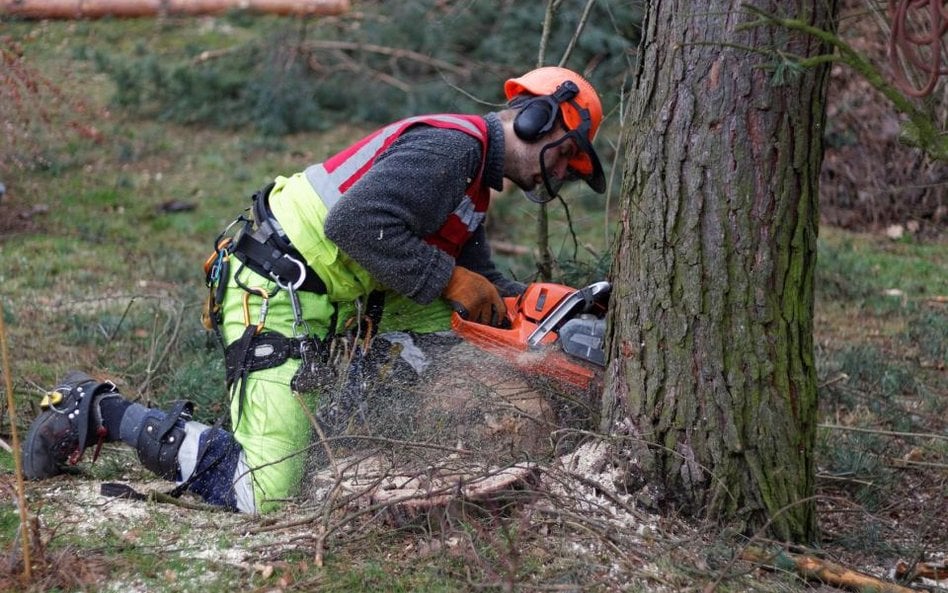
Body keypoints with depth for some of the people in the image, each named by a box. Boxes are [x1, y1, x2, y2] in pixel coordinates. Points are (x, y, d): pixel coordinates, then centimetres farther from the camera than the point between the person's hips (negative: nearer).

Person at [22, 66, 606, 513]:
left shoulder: (473, 181, 19)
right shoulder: (452, 144, -15)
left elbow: (477, 276, 21)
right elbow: (358, 222, -27)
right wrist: (450, 281, -18)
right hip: (279, 291, -11)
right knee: (264, 494, -16)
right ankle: (102, 411, -4)